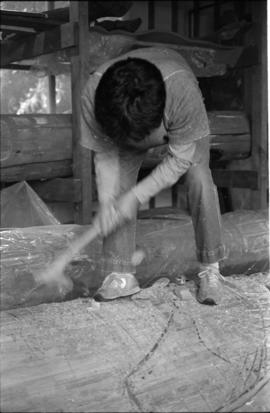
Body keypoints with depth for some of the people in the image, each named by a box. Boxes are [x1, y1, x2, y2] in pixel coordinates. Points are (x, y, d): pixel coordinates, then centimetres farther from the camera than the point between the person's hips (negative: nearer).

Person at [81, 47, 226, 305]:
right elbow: (103, 154, -23)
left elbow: (180, 159, -32)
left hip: (182, 127, -2)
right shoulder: (94, 93, -38)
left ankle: (210, 269, -7)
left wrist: (136, 196, -35)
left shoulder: (183, 88, -45)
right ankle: (120, 275, -6)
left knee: (199, 179, -21)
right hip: (124, 127, 2)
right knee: (115, 184, -14)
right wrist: (105, 201, -33)